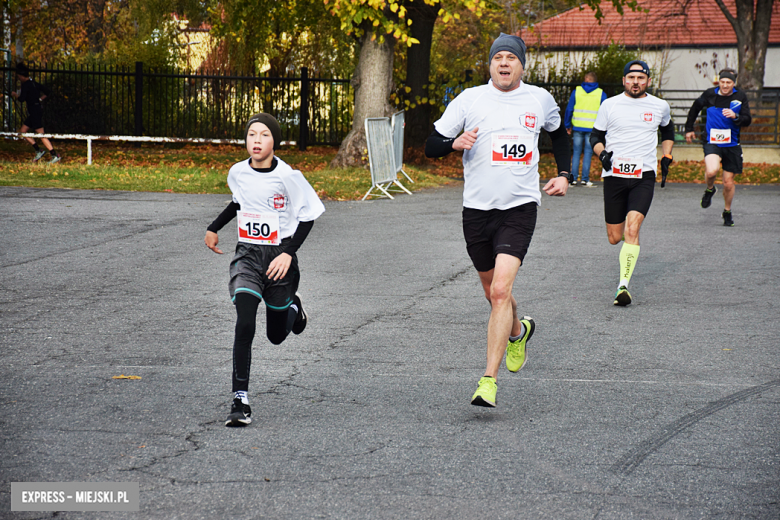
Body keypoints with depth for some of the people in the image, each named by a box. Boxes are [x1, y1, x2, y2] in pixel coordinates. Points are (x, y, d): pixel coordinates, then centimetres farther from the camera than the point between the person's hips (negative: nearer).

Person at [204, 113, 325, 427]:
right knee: (244, 326, -18)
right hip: (247, 254, 2)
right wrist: (214, 228, 24)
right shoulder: (237, 173, 0)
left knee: (277, 336, 11)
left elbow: (308, 214, -5)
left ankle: (292, 307, 47)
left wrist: (289, 253, -13)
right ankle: (240, 400, -16)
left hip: (279, 257, -2)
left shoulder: (287, 176, -13)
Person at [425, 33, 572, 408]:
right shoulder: (469, 99, -1)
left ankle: (489, 380, -17)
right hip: (477, 208, 2)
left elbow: (558, 134, 27)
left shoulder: (540, 99, 6)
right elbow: (431, 145, -1)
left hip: (520, 208, -2)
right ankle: (518, 330, 50)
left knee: (500, 290, -17)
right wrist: (454, 142, -22)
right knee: (492, 291, 15)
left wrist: (564, 174, 15)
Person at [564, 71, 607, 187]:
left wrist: (567, 125, 11)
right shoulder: (601, 94, 2)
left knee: (576, 152, 8)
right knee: (588, 153, 4)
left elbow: (569, 109, 4)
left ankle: (573, 178, 4)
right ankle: (585, 179, 0)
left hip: (577, 127, 1)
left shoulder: (576, 91, 4)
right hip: (592, 129, -1)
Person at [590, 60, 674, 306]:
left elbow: (668, 131, 27)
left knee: (632, 227, -20)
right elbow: (595, 136, 11)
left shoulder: (660, 106, 7)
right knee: (614, 237, 4)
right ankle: (628, 249, 42)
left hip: (644, 177, -1)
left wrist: (666, 156, 15)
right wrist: (602, 153, -9)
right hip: (614, 175, 1)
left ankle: (624, 284, -21)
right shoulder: (610, 105, 3)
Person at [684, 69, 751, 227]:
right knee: (711, 171, -30)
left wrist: (735, 116, -26)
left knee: (728, 182, 7)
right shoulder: (709, 95, -2)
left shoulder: (740, 97, -2)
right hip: (712, 143, -1)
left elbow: (747, 120, -5)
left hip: (732, 144, 1)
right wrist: (689, 129, 21)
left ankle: (727, 212, 33)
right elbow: (695, 108, 16)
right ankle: (709, 190, 6)